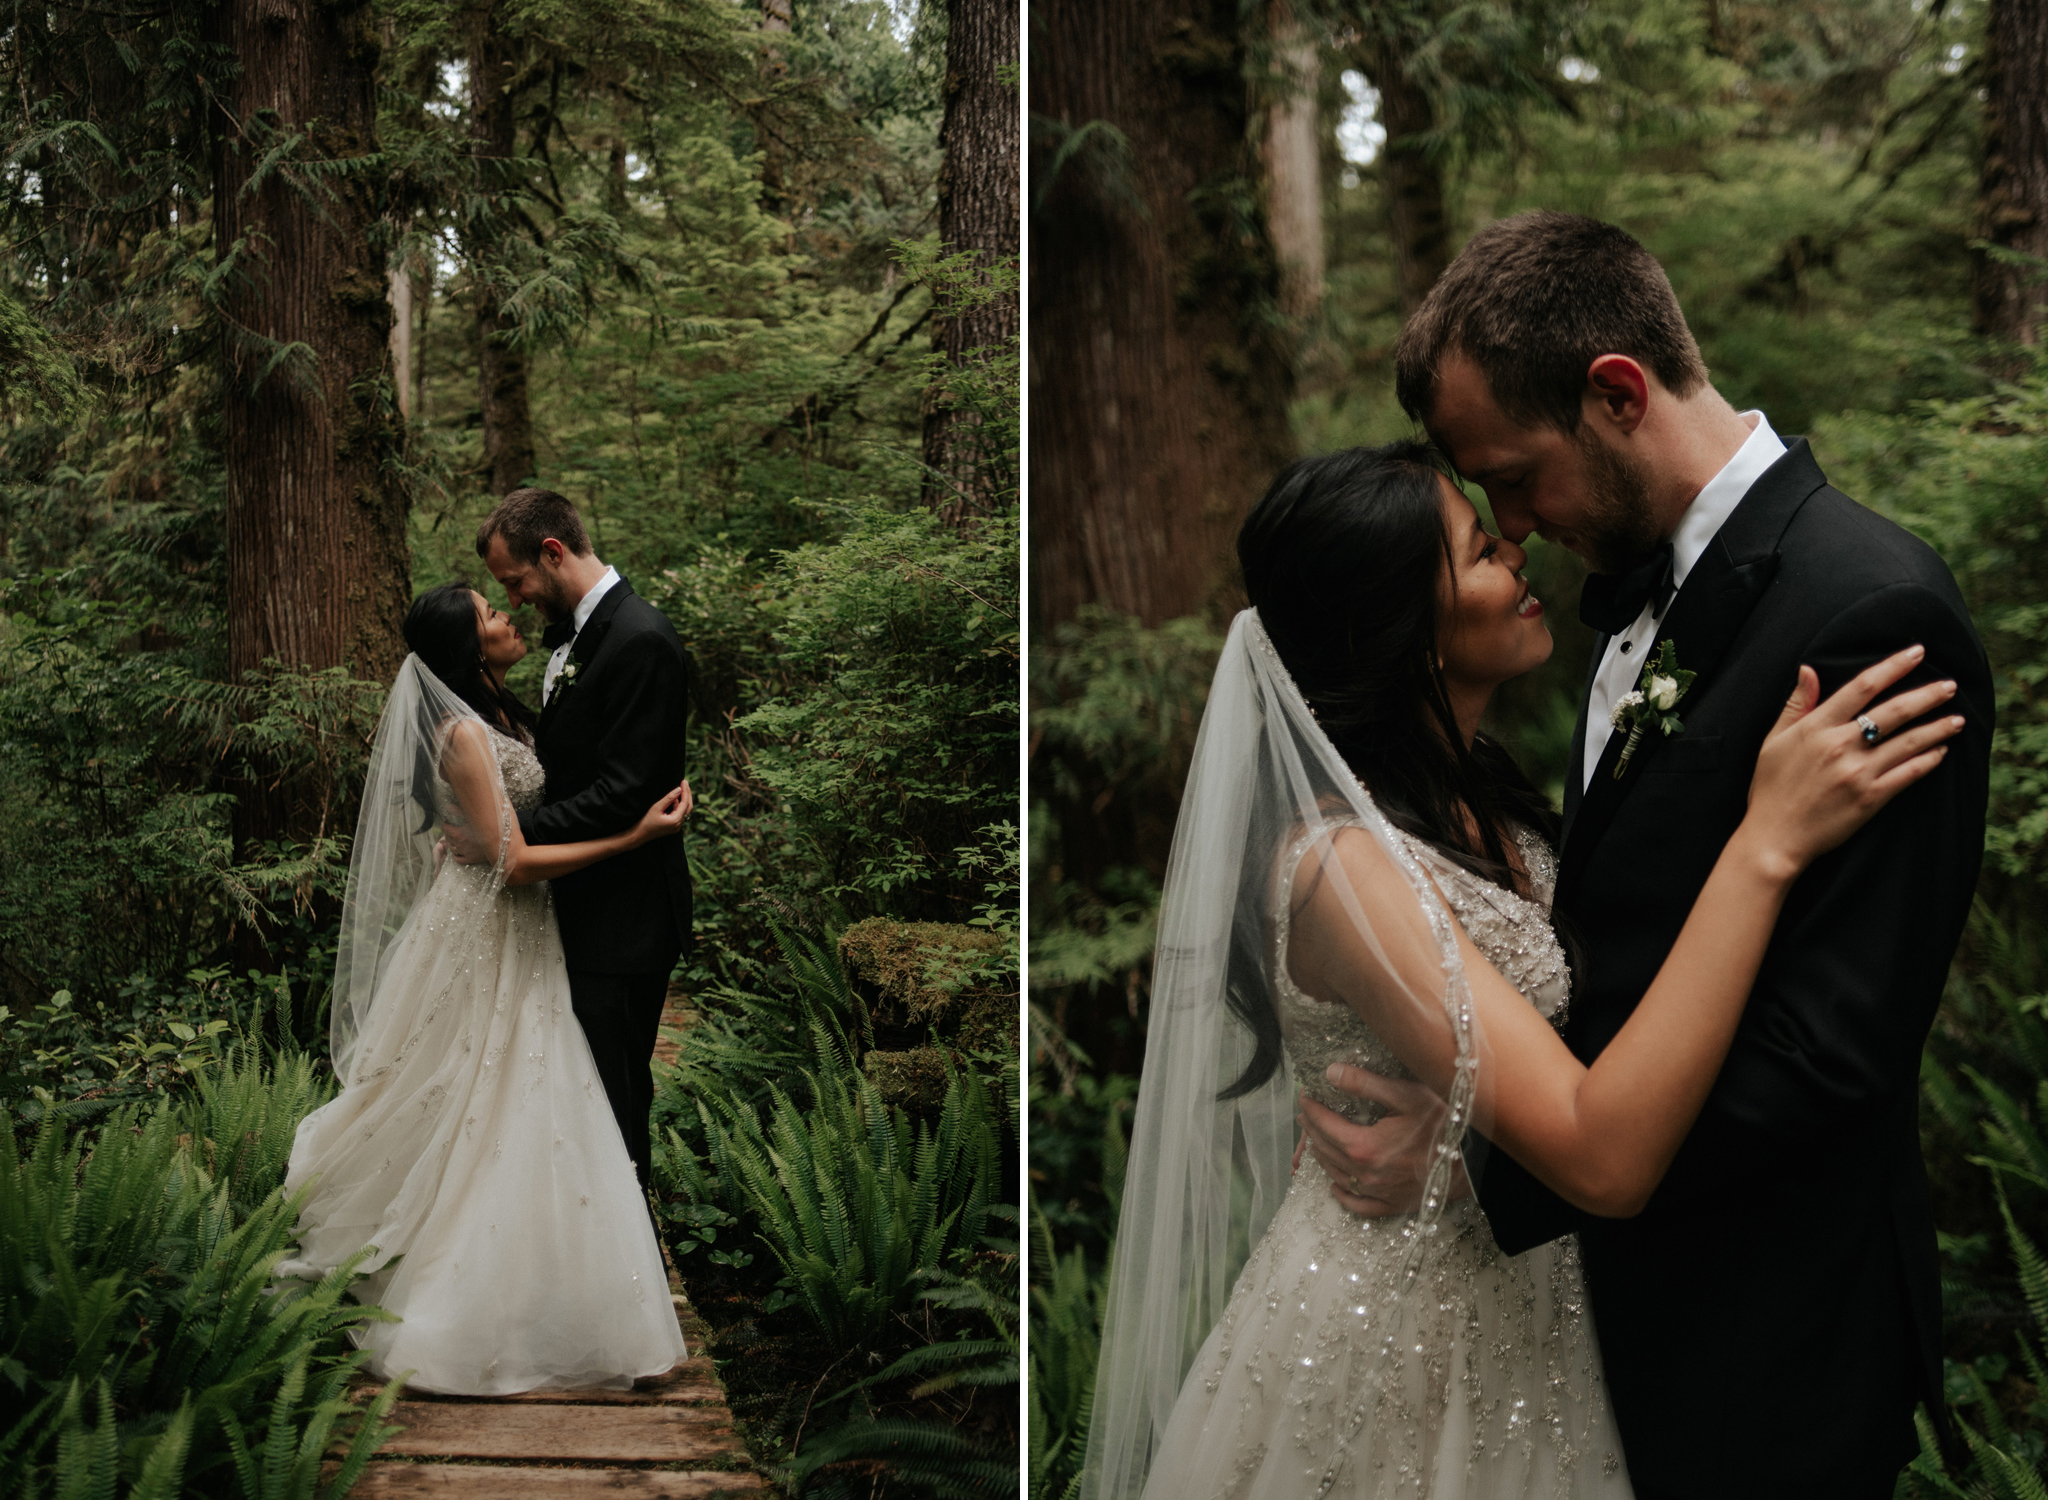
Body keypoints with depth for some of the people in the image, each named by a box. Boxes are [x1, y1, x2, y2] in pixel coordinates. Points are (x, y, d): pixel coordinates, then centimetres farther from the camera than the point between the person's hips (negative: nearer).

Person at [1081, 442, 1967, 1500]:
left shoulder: (1474, 794, -1)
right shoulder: (1342, 862, -30)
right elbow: (1605, 1158, -36)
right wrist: (1766, 843, -37)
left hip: (1510, 1289, 8)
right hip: (1398, 1325, -8)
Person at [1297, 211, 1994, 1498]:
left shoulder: (1873, 611, -23)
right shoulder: (1646, 580, 5)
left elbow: (1824, 1053, -25)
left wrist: (1478, 1156, -23)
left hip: (1766, 1344, -8)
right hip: (1626, 1284, 8)